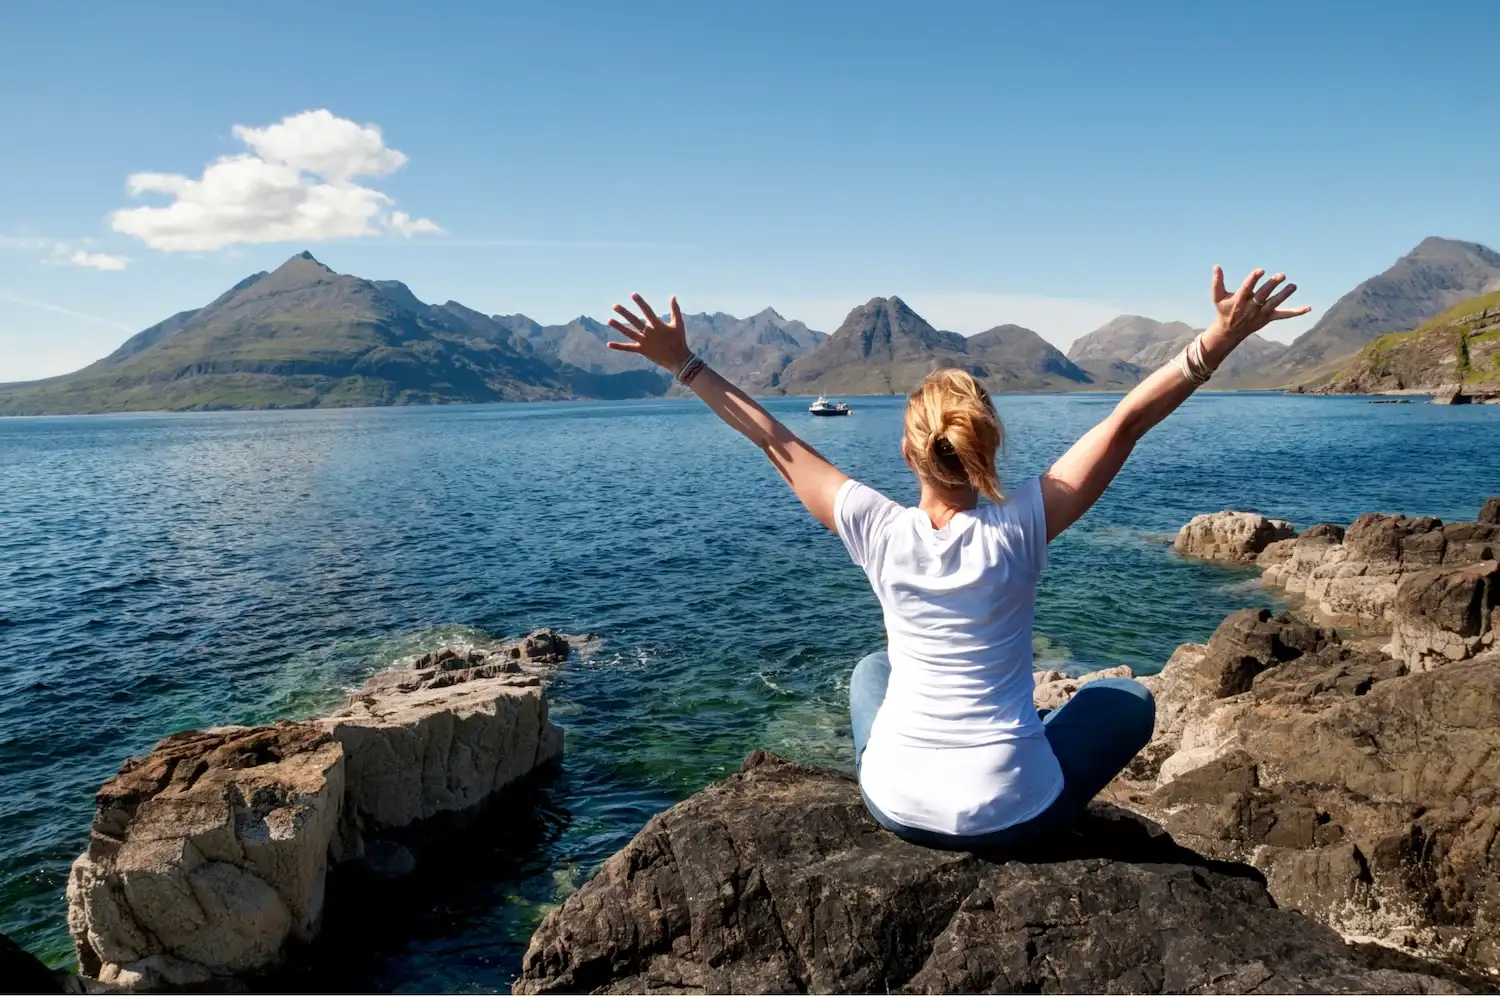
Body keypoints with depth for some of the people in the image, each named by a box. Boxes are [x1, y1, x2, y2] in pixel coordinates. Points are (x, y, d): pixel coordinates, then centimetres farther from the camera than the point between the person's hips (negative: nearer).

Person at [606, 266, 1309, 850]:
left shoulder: (880, 532, -13)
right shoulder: (1019, 528, -17)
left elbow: (776, 442, -5)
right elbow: (1128, 421, -13)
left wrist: (684, 364, 3)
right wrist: (1220, 339, -16)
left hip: (896, 804, 2)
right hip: (1014, 812, -1)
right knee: (1127, 697, 24)